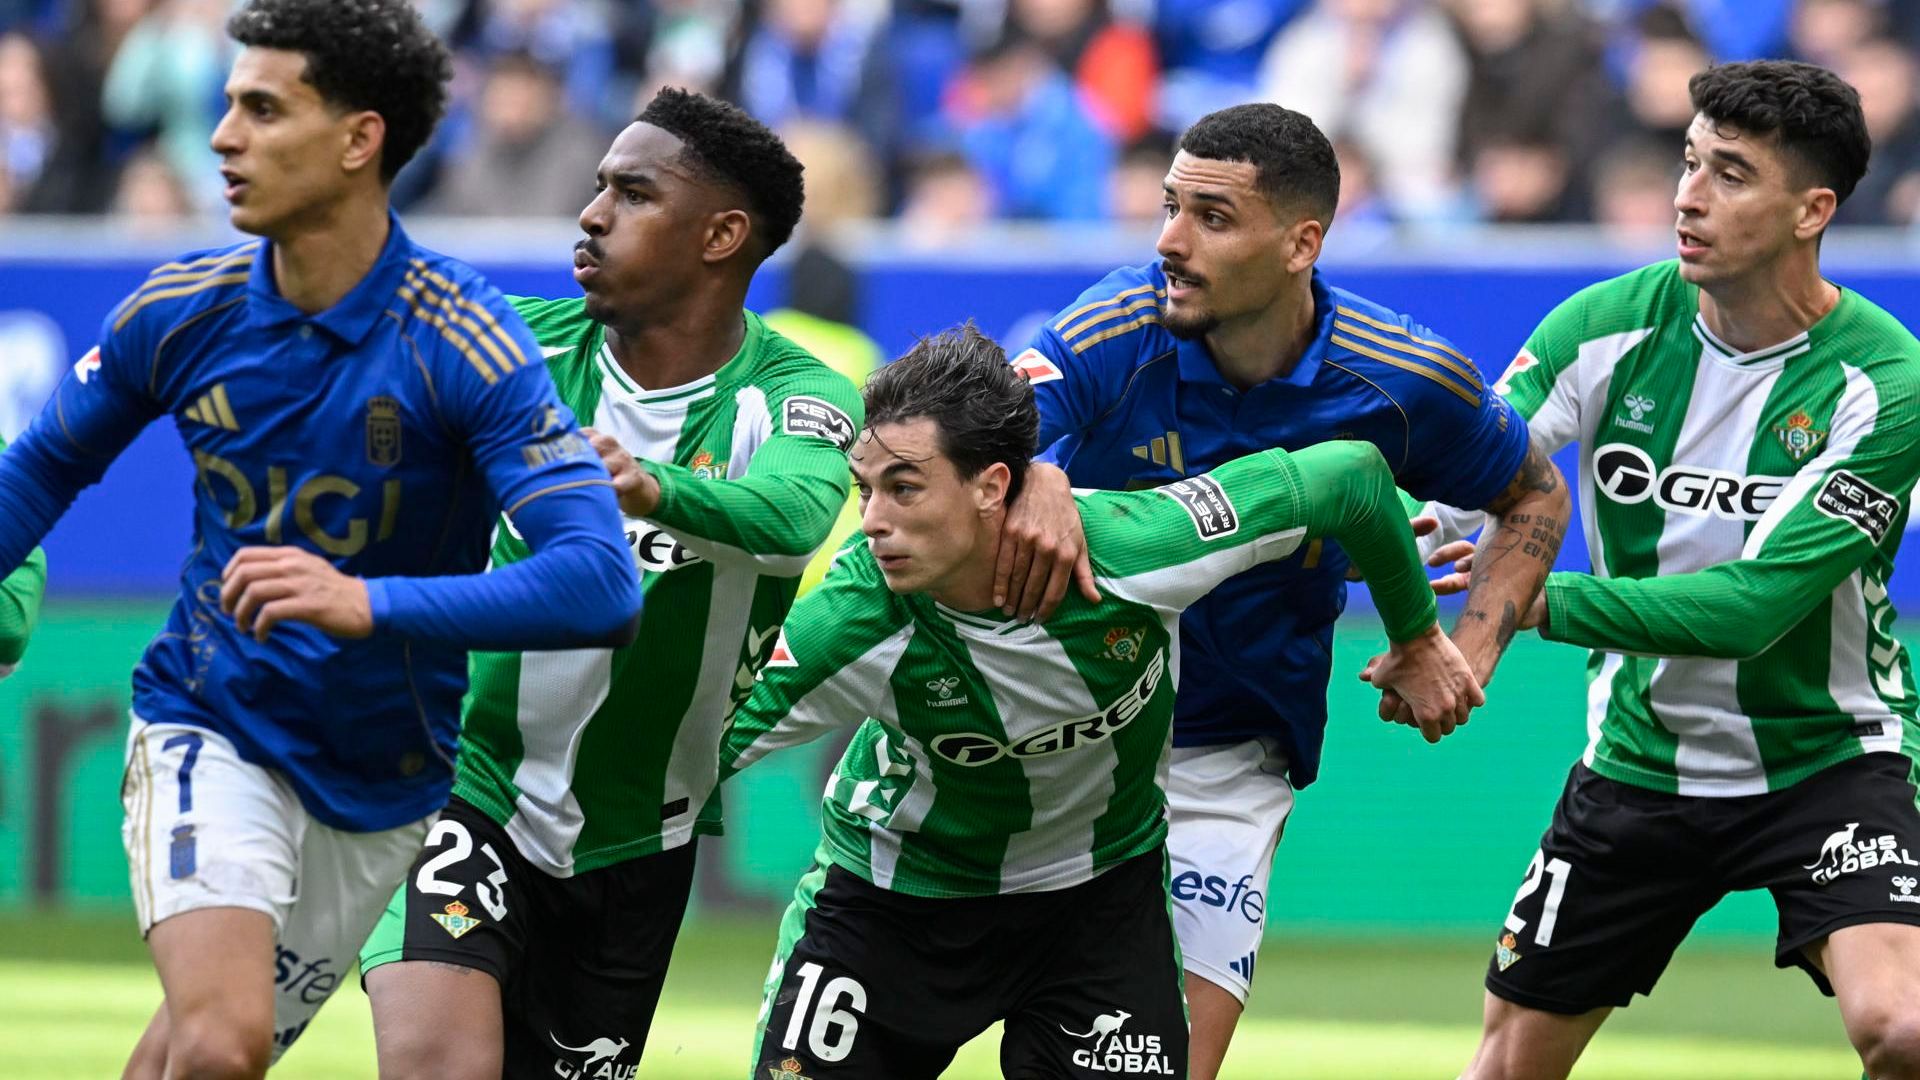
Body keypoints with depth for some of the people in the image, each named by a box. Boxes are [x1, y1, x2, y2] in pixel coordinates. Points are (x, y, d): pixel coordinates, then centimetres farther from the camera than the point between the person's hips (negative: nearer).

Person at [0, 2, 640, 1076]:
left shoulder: (465, 344, -20)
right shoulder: (181, 312, -8)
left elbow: (600, 585, -31)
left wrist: (369, 603, -42)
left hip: (384, 782, 0)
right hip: (209, 733, 0)